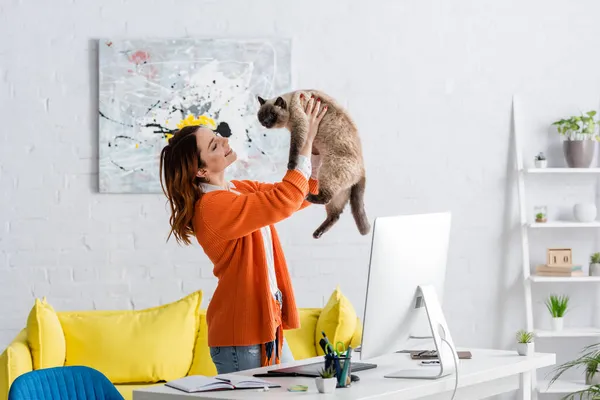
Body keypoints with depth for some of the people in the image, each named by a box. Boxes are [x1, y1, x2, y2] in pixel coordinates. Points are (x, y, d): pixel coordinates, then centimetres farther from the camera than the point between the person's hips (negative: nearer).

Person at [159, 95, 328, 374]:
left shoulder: (239, 190, 10)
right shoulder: (213, 206, -19)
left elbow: (302, 196, 15)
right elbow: (284, 201, -27)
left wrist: (316, 147, 1)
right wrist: (306, 141, -22)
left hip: (268, 324, 9)